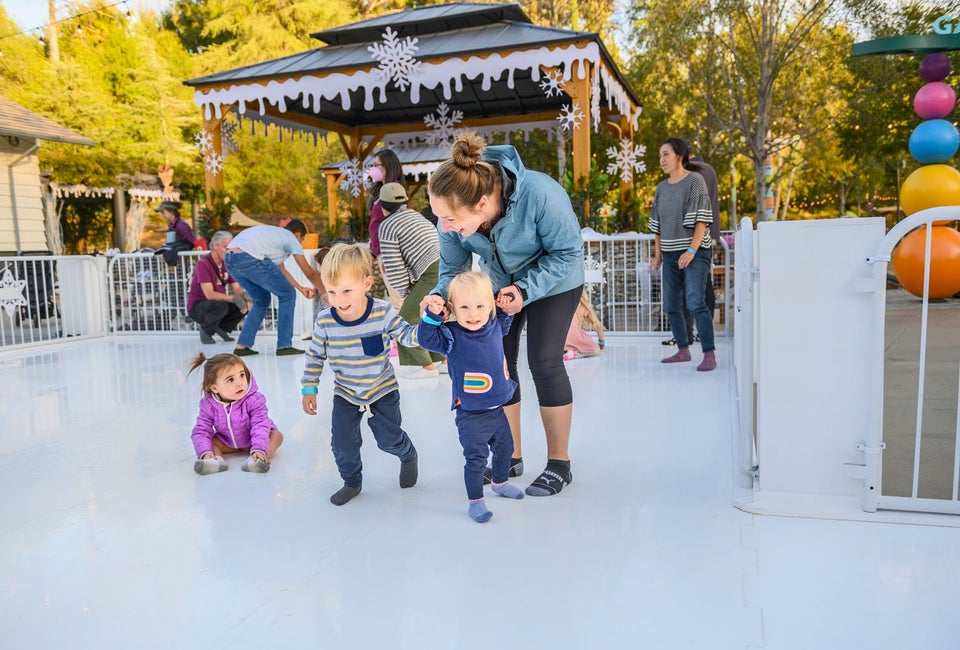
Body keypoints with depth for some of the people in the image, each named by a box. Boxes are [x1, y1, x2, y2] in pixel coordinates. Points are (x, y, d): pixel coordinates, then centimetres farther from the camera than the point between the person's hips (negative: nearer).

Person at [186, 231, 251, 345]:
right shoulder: (203, 264, -20)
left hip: (217, 304, 7)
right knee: (221, 305, -36)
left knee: (247, 304, -10)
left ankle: (222, 328, 8)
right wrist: (234, 298, -33)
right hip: (197, 307, -7)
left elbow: (237, 289, -3)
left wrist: (246, 300, -24)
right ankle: (205, 329, -6)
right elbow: (210, 294, -28)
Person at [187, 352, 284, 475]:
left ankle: (254, 459, -49)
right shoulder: (209, 405, -18)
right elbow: (202, 431, -20)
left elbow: (260, 425, -34)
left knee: (277, 435, -27)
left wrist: (259, 449, -52)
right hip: (227, 444, 3)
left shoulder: (254, 400, -26)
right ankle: (217, 459, -41)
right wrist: (205, 452, -41)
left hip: (251, 442, -2)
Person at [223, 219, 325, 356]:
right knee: (287, 295, 7)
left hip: (229, 259, 9)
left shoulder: (275, 233, 34)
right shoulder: (291, 238, 11)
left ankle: (242, 346, 20)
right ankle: (284, 345, 9)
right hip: (249, 258, -9)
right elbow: (310, 273, 13)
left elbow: (281, 270, 39)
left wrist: (301, 288, 43)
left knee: (262, 300, 25)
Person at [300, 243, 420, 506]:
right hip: (345, 394, 2)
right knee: (342, 444, 4)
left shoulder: (383, 312, -22)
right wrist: (309, 389, -1)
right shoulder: (324, 321, -17)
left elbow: (407, 336, -12)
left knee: (390, 439, 9)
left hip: (382, 389, -1)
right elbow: (314, 356, -3)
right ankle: (352, 482, 33)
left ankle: (408, 456, 45)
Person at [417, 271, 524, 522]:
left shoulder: (495, 327, -3)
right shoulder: (452, 336, -18)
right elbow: (425, 338, -25)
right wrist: (432, 313, -34)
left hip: (497, 409, 7)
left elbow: (504, 319, 19)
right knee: (476, 458, -1)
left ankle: (500, 482, 50)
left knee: (505, 448, 25)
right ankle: (474, 500, 17)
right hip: (471, 415, -6)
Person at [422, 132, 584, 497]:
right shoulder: (454, 212, -25)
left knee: (544, 362, -10)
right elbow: (452, 267, -13)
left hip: (553, 280, -4)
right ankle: (510, 457, 19)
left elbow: (568, 252, -26)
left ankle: (559, 463, 6)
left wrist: (526, 290, -36)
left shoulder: (540, 194, -39)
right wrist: (440, 295, -35)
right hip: (499, 283, 5)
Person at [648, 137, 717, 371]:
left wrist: (692, 250, -19)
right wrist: (658, 254, 10)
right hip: (670, 254, 7)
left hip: (695, 253, -6)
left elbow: (702, 219, -11)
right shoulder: (662, 188, 13)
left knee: (695, 303, -17)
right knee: (671, 306, 6)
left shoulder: (695, 181, -4)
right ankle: (683, 350, 17)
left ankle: (710, 354, -13)